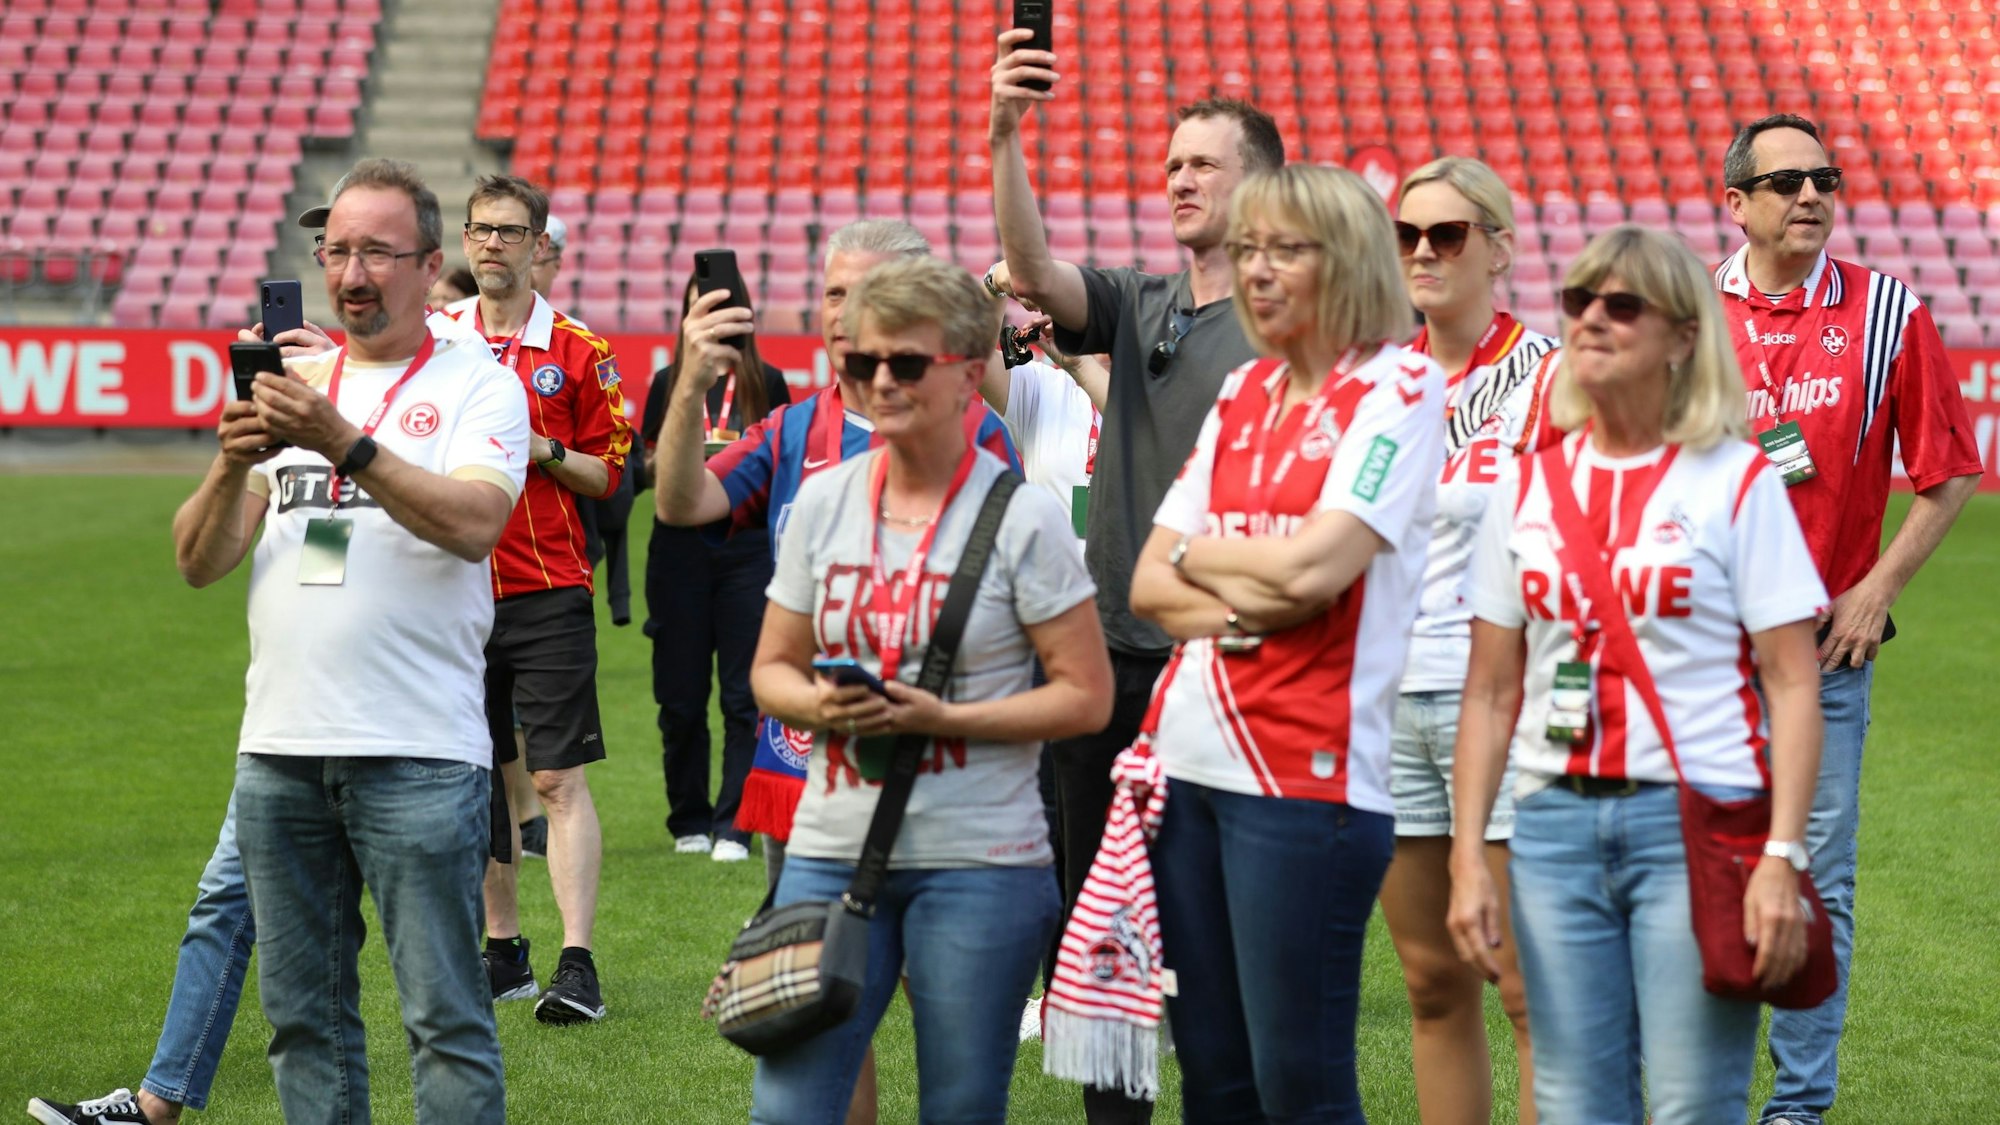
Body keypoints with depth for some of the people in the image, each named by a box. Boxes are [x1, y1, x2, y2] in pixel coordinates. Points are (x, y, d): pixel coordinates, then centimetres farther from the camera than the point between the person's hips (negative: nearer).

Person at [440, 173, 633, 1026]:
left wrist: (545, 451, -11)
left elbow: (611, 472, 5)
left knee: (559, 778, -7)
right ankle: (502, 952, 20)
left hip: (548, 593, -3)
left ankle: (578, 965, -9)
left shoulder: (578, 351, 2)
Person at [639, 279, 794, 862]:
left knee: (745, 694, -6)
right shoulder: (667, 382, 10)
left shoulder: (767, 383, 5)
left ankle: (735, 825, -3)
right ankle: (689, 820, 16)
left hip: (748, 546, -2)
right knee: (680, 695, 3)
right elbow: (647, 467, 9)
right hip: (679, 546, 2)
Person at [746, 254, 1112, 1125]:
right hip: (830, 849, 3)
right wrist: (817, 704, -10)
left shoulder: (1022, 516, -6)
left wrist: (940, 717, -17)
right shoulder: (822, 502, 6)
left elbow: (1087, 696, -7)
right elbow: (770, 669, 13)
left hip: (979, 863, -3)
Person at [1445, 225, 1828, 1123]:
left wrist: (1783, 856, -14)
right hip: (1556, 823, 4)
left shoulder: (1734, 482, -1)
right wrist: (1468, 856, 4)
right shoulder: (1529, 487, 10)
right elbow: (1491, 692, 12)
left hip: (1698, 820, -4)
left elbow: (1792, 683, -5)